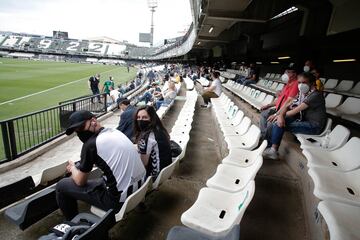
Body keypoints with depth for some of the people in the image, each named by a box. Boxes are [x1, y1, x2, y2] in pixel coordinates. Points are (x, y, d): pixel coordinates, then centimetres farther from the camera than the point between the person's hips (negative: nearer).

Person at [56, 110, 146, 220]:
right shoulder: (116, 132, 7)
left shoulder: (91, 144, -15)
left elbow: (80, 181, -2)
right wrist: (81, 165, 28)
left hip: (119, 199, -8)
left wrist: (72, 168, 19)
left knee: (61, 185, 8)